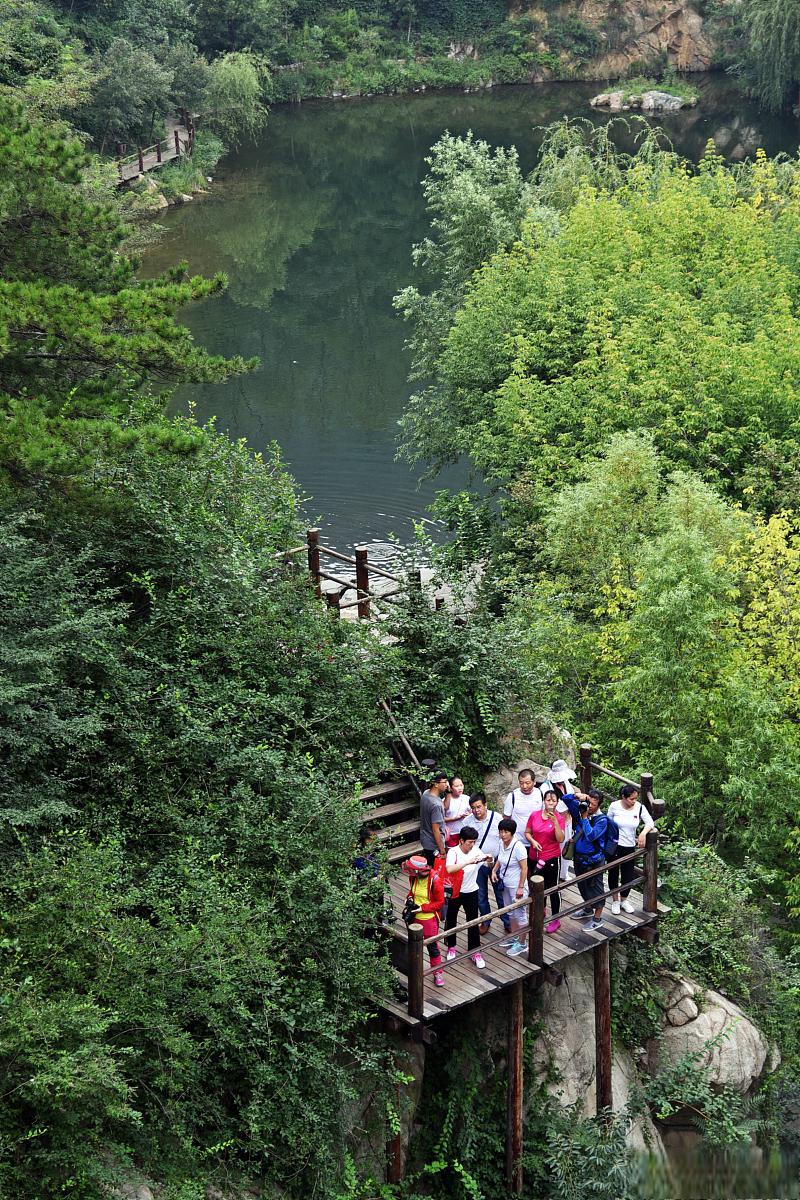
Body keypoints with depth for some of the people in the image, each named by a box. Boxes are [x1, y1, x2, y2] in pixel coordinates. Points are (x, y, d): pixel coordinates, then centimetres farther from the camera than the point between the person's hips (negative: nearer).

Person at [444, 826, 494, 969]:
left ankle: (475, 952, 15)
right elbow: (449, 869, -37)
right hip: (454, 891, -2)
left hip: (471, 891, 2)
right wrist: (468, 862, -42)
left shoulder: (476, 850, -7)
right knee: (451, 920, 15)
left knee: (473, 922, 5)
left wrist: (489, 859, -25)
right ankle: (451, 947, 36)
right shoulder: (453, 852, -20)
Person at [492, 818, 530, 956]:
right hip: (506, 885, 8)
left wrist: (520, 888, -21)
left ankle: (522, 944, 15)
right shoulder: (502, 844, -1)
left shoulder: (518, 847, -25)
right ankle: (514, 937, 39)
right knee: (510, 912, 22)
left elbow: (524, 868, -22)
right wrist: (494, 870, 3)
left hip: (516, 886, -8)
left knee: (519, 914, 4)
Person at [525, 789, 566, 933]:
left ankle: (555, 920, 17)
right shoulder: (534, 815, -3)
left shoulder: (560, 818, -10)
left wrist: (555, 821, -29)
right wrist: (533, 841, -13)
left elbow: (560, 839, -19)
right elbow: (527, 832, 7)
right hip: (535, 857, 4)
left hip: (552, 858, -3)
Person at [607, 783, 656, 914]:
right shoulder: (614, 806, -12)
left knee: (628, 875, 6)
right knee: (613, 873, 11)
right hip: (613, 845, -1)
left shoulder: (639, 807, -10)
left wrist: (643, 833, -29)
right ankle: (615, 901, 32)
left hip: (629, 847, 1)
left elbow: (650, 823, -10)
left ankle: (624, 900, 32)